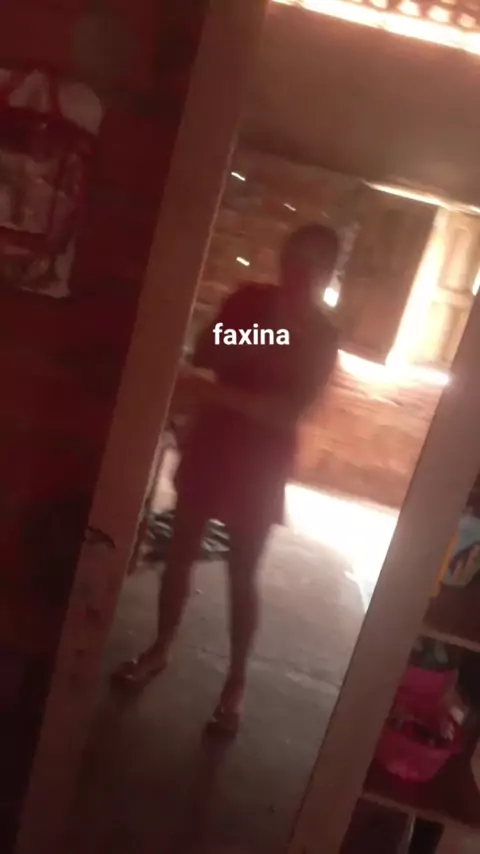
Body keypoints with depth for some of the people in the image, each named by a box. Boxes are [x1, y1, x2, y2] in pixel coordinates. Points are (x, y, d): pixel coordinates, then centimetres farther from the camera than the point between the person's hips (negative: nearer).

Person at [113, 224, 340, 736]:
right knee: (181, 551, 13)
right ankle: (159, 649, 34)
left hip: (260, 464, -3)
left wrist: (220, 392, -29)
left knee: (242, 577, 5)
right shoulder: (247, 300, -1)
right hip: (209, 445, 3)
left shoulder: (322, 338, -10)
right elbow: (202, 357, 0)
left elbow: (287, 410, -19)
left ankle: (236, 682, 23)